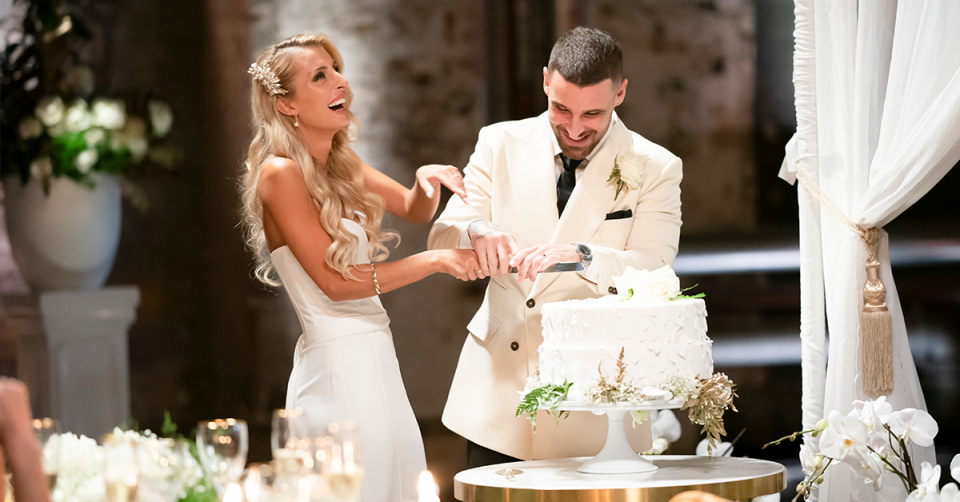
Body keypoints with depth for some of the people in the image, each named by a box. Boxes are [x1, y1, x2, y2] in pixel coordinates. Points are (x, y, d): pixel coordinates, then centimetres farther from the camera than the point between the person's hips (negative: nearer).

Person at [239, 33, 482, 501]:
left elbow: (415, 210, 23)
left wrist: (426, 179, -1)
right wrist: (436, 261, -14)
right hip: (338, 362, -8)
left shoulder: (340, 165, 11)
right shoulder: (280, 173, -13)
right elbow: (334, 281, -15)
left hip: (375, 357, 8)